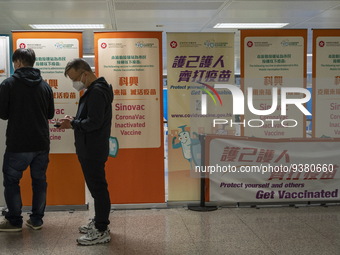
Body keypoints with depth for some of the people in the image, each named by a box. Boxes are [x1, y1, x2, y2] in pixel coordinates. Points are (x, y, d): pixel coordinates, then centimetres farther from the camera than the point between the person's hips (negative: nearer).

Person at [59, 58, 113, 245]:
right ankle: (99, 222, 30)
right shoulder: (94, 90, 15)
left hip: (93, 151, -11)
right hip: (90, 149, 11)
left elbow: (94, 122, -25)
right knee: (96, 187, 18)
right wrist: (74, 122, 2)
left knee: (98, 188, -4)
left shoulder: (97, 92, -18)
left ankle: (102, 231, 4)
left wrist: (73, 123, -11)